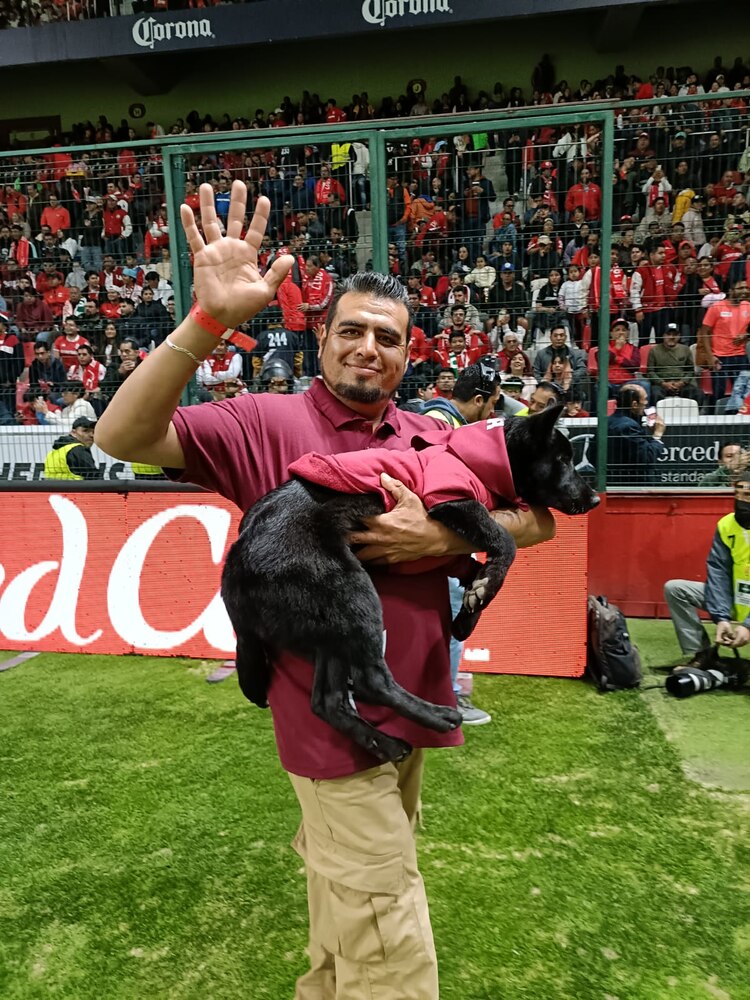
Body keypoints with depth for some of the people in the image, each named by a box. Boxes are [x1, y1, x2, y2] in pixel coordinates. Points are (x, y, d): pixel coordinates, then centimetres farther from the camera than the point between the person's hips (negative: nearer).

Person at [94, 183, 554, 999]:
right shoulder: (266, 424, -9)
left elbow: (536, 518, 3)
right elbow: (122, 437, -20)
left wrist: (443, 535, -15)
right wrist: (209, 320, -32)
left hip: (409, 708, 6)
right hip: (332, 718, -5)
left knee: (345, 916, 28)